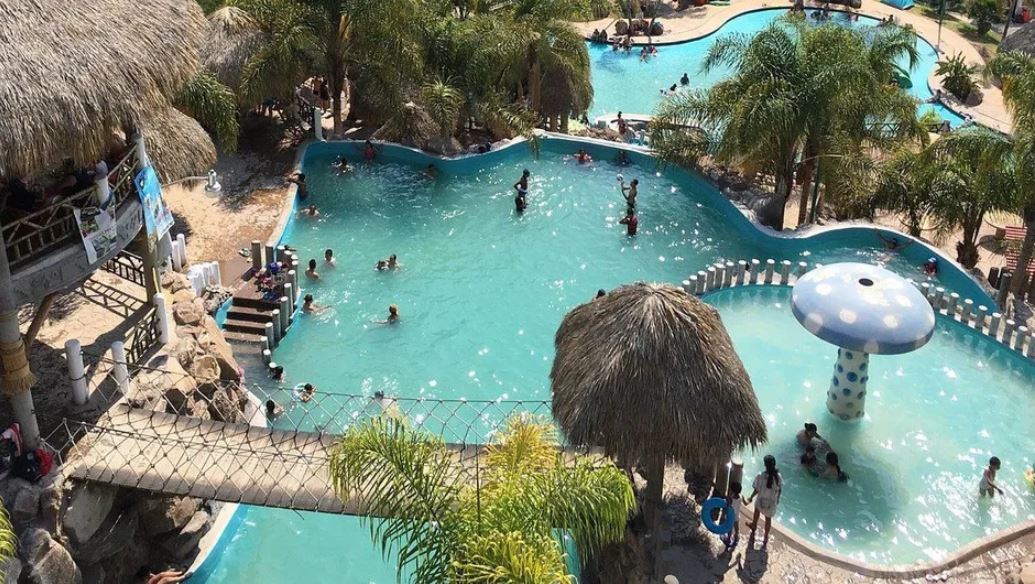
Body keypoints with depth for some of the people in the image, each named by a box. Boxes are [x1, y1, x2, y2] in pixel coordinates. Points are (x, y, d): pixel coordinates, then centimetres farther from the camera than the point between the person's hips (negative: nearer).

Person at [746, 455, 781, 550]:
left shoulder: (760, 476, -27)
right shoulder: (778, 476, -19)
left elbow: (756, 490, -18)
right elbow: (779, 490, -6)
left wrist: (751, 498, 1)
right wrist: (777, 499, 14)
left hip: (761, 501, -1)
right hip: (772, 503, 1)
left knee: (757, 509, 34)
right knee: (768, 519, 23)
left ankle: (754, 525, 57)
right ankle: (766, 537, 40)